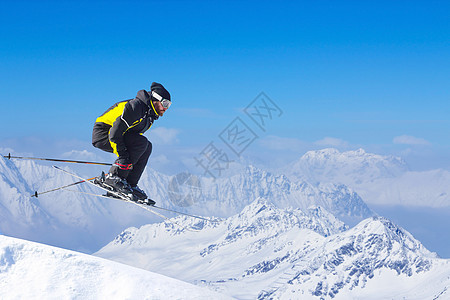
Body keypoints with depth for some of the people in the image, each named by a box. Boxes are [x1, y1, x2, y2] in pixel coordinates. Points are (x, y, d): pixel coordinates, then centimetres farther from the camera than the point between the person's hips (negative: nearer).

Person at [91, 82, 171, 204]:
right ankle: (113, 177, -21)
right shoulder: (135, 107, -24)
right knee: (141, 143, -25)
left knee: (147, 147, -1)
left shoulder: (150, 114, 8)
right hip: (102, 134, -10)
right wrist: (123, 157, -27)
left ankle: (130, 185, -3)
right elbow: (115, 132, -28)